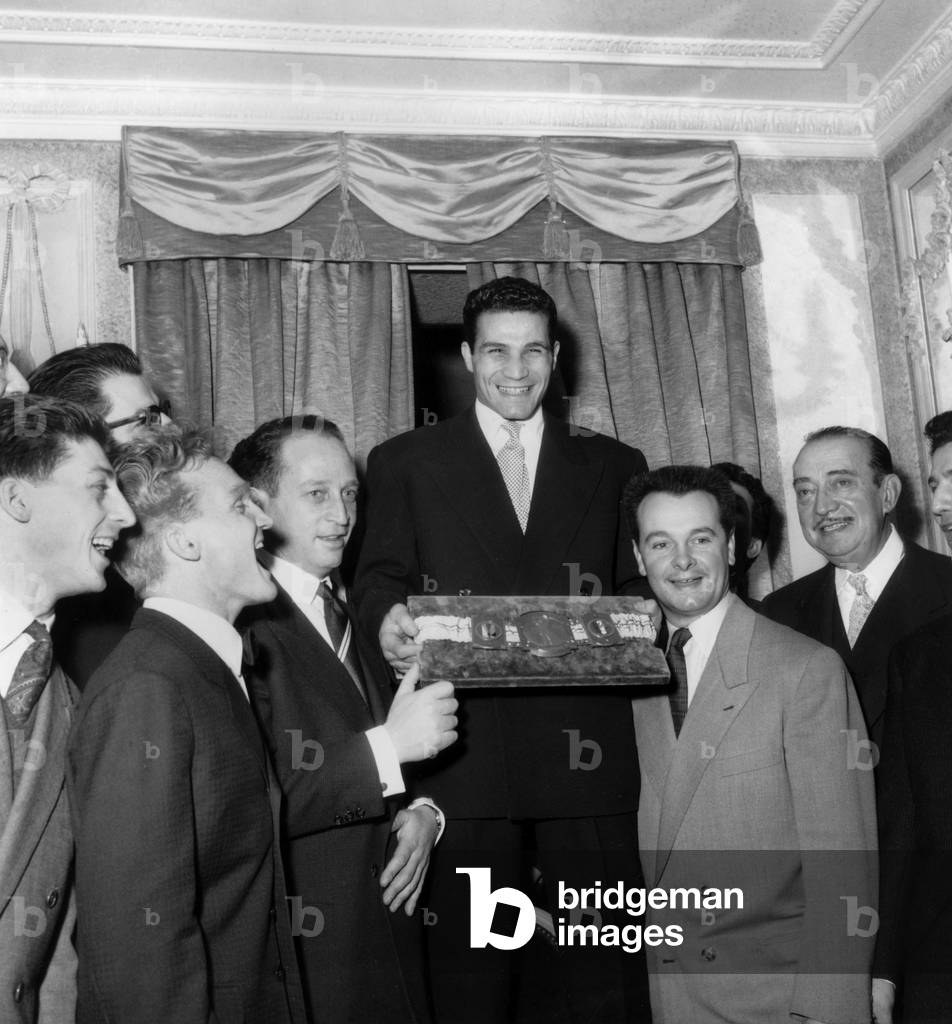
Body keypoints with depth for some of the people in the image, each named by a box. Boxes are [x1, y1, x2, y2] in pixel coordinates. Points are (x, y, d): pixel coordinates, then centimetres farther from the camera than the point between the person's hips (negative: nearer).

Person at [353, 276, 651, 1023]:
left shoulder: (614, 467, 15)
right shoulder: (405, 463, 10)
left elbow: (639, 589, 12)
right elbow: (381, 576, 4)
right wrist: (389, 616, -18)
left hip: (588, 758, 2)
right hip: (465, 760, -1)